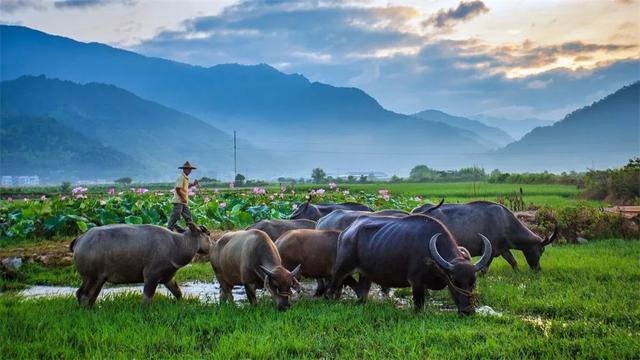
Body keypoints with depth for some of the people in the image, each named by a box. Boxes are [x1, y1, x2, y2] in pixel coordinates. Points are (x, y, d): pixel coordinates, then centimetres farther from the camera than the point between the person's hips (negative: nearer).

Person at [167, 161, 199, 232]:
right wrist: (182, 198, -21)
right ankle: (169, 228, -5)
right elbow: (178, 189, -21)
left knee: (187, 215, 11)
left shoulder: (186, 178, 16)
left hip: (184, 202, 10)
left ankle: (192, 227, 14)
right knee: (175, 215, -8)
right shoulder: (181, 178, -14)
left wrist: (192, 184, 14)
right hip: (179, 201, -10)